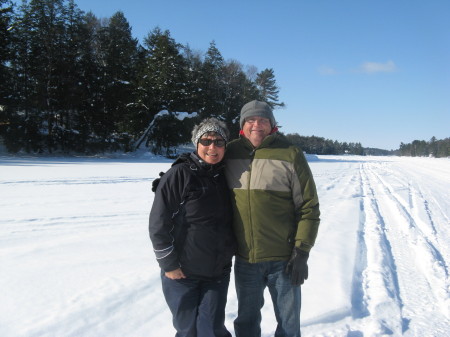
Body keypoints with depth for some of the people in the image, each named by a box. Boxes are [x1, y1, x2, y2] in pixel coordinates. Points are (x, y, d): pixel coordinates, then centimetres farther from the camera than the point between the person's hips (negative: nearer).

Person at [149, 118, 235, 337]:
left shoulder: (225, 177, 4)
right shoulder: (179, 174, -12)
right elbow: (158, 223, -13)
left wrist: (230, 253, 12)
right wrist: (169, 264, -12)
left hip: (218, 272, 3)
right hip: (182, 273, -3)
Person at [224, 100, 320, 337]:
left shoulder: (290, 155, -8)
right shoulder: (230, 154, 1)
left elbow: (309, 207, -7)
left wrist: (302, 252, -11)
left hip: (283, 260, -3)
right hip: (244, 259, 3)